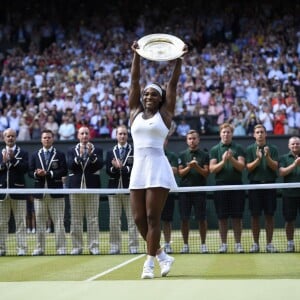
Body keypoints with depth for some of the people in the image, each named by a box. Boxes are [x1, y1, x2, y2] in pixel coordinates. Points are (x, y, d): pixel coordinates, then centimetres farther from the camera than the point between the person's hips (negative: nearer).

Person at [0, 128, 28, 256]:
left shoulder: (23, 153, 5)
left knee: (20, 222, -1)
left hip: (18, 191, -2)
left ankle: (21, 248, 0)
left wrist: (13, 159, -15)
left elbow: (25, 168, -9)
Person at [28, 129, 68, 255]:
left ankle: (61, 248, 1)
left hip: (56, 192, -2)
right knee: (40, 221, 5)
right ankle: (40, 248, 10)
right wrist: (37, 174, -15)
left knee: (58, 221, -2)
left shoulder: (60, 155, 4)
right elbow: (30, 172, 7)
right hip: (39, 192, 2)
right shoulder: (35, 155, 12)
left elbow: (64, 171, -7)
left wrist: (48, 173, -15)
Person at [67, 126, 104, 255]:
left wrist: (91, 154, -19)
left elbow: (100, 165, -8)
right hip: (76, 188, 1)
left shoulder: (97, 151, 8)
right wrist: (79, 156, -19)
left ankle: (93, 246, 1)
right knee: (76, 219, 3)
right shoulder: (71, 151, 11)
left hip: (92, 187, -1)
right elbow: (70, 165, -6)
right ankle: (77, 246, 7)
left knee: (93, 219, -1)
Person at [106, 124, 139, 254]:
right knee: (114, 220, 3)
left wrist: (122, 167, -17)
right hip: (114, 189, 3)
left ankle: (133, 247, 3)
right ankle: (115, 247, 8)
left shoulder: (134, 151, 3)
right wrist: (115, 168, -17)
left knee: (132, 220, 0)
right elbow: (108, 171, 3)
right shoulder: (110, 152, 13)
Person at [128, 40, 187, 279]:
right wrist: (137, 55, 4)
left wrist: (179, 58, -4)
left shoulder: (165, 113, 6)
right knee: (139, 218, 3)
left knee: (152, 217, -7)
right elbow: (135, 81, 10)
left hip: (158, 168, -4)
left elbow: (173, 83, 3)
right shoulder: (135, 111, 13)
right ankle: (162, 256, 20)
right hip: (138, 169, 4)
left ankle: (149, 263, -2)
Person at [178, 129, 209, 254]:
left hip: (199, 190, -1)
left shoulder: (204, 155, 6)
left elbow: (206, 173, -1)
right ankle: (185, 245, 10)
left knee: (201, 218, 0)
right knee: (184, 219, 2)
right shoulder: (182, 155, 9)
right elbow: (180, 173, 2)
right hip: (185, 190, 1)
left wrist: (197, 167, -18)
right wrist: (189, 167, -15)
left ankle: (203, 244, 8)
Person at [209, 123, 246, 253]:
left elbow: (241, 166, -3)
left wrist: (231, 159, -20)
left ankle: (238, 244, 7)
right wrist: (223, 161, -17)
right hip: (221, 186, 0)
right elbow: (212, 169, 0)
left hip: (236, 185, 0)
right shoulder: (214, 149, 7)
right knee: (222, 217, 3)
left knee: (237, 217, 1)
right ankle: (223, 244, 10)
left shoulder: (238, 148, 6)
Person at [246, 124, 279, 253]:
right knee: (255, 215, 1)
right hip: (255, 184, 0)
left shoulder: (272, 148, 5)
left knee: (269, 215, 2)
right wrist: (258, 159, -21)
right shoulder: (250, 149, 5)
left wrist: (267, 157, -20)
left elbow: (275, 167, -3)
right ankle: (255, 243, 8)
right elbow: (249, 167, -4)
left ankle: (269, 243, 8)